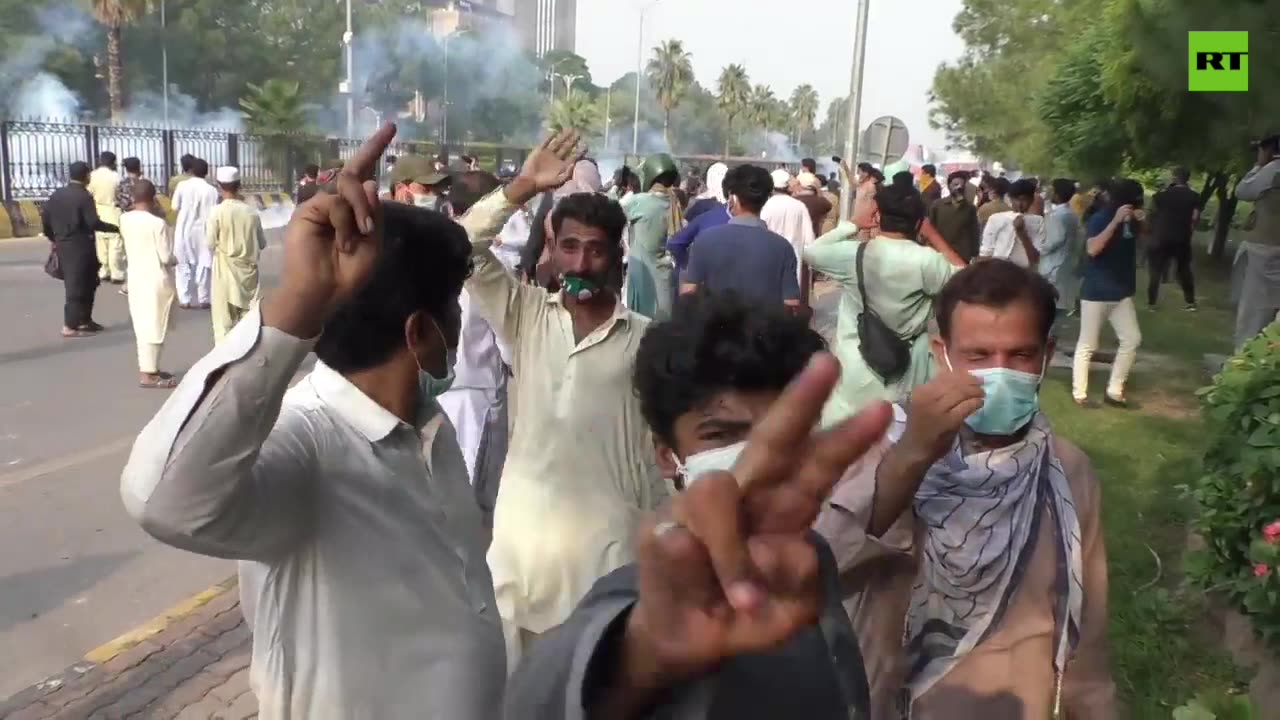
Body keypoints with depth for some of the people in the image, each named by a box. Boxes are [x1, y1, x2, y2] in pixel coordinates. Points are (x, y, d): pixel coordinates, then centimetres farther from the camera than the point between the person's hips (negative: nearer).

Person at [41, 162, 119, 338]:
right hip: (80, 247, -8)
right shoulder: (84, 196, -13)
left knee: (88, 283, 17)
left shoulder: (56, 194, 9)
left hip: (63, 246, 8)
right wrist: (116, 228, -11)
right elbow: (93, 223, -21)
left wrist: (54, 239, 21)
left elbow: (45, 217, 10)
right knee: (77, 285, -1)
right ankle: (70, 326, 2)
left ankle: (85, 320, 22)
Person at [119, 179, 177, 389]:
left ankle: (149, 368, 26)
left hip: (135, 277, 7)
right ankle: (148, 375, 4)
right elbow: (166, 257, -17)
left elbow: (132, 243, 12)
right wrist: (176, 260, 3)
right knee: (154, 327, 0)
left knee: (143, 326, 16)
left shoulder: (125, 219, 0)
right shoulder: (158, 223, -19)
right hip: (157, 280, -7)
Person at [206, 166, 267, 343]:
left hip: (226, 270, -3)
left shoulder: (217, 211, -11)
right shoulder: (251, 211, -3)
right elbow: (262, 243, 5)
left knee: (224, 318, 5)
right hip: (248, 269, 3)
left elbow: (210, 244, -8)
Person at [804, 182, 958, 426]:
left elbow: (811, 252, 8)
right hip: (907, 376, 0)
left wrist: (852, 225, 13)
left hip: (855, 375, 0)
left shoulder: (853, 254, -11)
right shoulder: (926, 261, -15)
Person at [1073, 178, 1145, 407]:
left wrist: (1140, 220, -1)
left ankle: (1114, 390, 16)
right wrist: (1116, 221, -31)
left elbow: (1145, 234, 22)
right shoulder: (1099, 219, -15)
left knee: (1132, 339, 7)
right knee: (1087, 345, 0)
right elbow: (1092, 249, -29)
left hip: (1122, 293, 7)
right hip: (1096, 293, -7)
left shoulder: (1129, 220, 3)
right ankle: (1079, 394, 8)